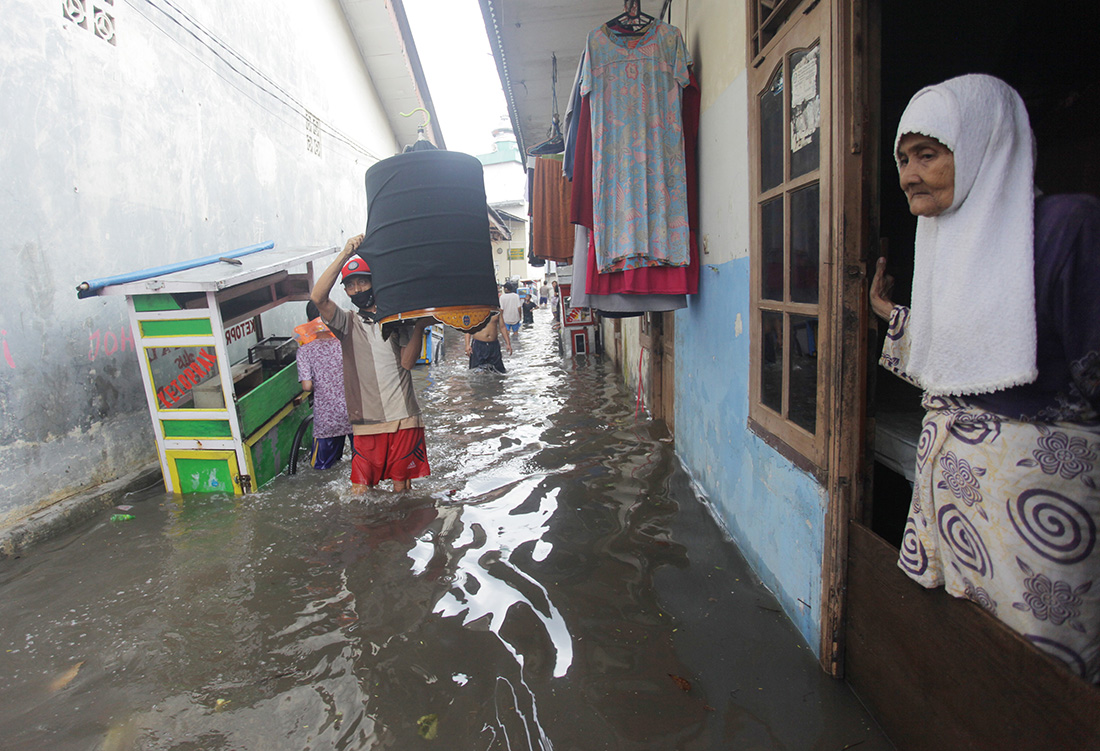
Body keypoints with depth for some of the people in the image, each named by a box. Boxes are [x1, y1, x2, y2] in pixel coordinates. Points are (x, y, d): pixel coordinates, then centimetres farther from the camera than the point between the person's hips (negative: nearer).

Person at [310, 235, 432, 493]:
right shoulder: (348, 323, 8)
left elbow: (407, 362, -3)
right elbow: (318, 298, -12)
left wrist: (419, 327, -16)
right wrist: (345, 254, -15)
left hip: (403, 418, 0)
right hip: (365, 423, 0)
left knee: (402, 486, 7)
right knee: (359, 490, -1)